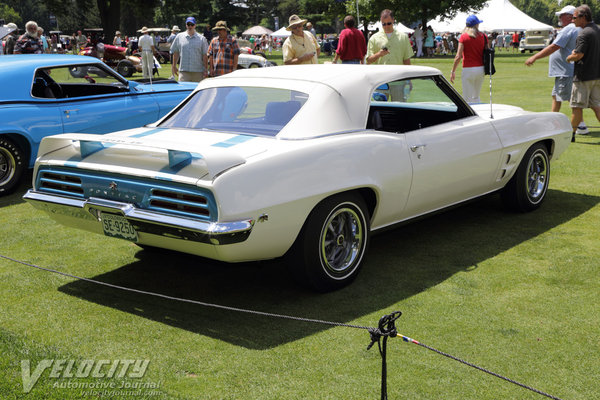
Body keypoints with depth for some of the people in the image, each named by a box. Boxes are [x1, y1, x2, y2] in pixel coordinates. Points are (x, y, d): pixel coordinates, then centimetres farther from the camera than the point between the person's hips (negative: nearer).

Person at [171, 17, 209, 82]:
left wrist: (206, 69, -1)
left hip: (198, 72, 0)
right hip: (184, 71, 0)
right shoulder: (179, 37, 8)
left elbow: (205, 55, 4)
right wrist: (174, 66, 13)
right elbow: (175, 53, 14)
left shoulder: (202, 38, 5)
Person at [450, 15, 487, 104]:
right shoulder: (483, 36, 3)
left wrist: (453, 71, -7)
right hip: (481, 69, 4)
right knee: (476, 97, 19)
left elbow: (458, 56, -12)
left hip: (468, 69, -4)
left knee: (468, 99, 0)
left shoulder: (463, 37, -7)